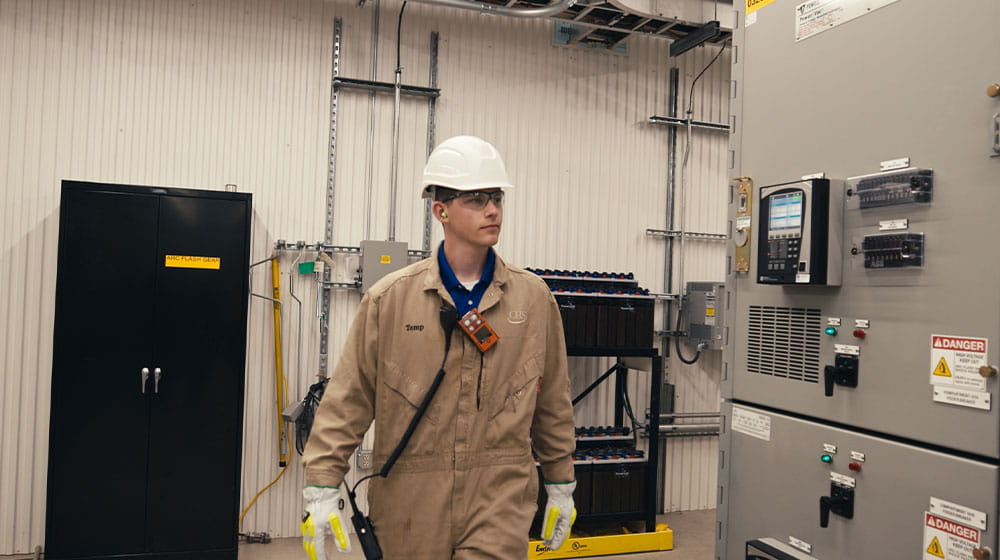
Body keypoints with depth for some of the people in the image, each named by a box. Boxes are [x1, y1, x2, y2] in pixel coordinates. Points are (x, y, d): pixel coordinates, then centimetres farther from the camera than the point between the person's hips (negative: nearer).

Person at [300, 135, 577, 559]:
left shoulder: (534, 298, 2)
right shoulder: (390, 299, -3)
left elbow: (553, 401, 10)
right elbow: (348, 398, -1)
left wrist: (560, 485, 15)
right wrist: (322, 486, -4)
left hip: (501, 497, 1)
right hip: (410, 498, 0)